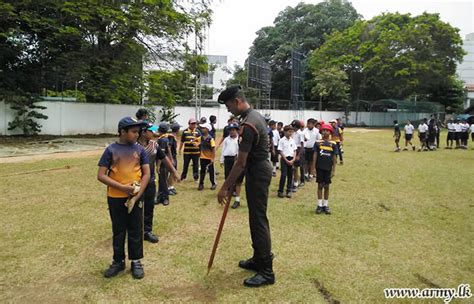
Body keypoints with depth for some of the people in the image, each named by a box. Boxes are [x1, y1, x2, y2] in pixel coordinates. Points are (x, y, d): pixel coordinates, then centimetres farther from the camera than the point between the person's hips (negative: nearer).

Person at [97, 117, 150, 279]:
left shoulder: (139, 149, 0)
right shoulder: (111, 150, -5)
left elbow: (146, 174, 0)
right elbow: (101, 175, -8)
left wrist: (138, 194, -11)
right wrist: (122, 187, -17)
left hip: (135, 197, 1)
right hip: (115, 198, -1)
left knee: (135, 231, 9)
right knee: (118, 231, 12)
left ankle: (136, 261, 24)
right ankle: (118, 261, 28)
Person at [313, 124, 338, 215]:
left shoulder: (333, 144, 1)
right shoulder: (318, 143, -1)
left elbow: (334, 158, 2)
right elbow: (315, 156, 0)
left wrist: (334, 170, -1)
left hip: (328, 168, 1)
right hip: (319, 167, -1)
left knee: (327, 186, 9)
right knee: (320, 186, 6)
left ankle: (326, 205, 19)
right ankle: (319, 205, 14)